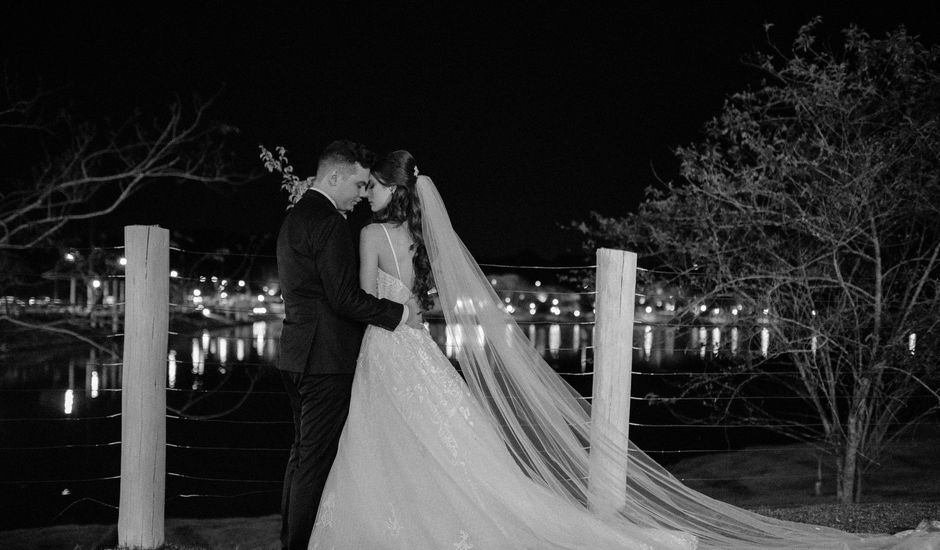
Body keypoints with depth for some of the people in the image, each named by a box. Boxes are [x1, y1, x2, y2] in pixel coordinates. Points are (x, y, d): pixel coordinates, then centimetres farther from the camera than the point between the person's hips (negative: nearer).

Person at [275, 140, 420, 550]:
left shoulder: (294, 217, 16)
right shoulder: (328, 223, -16)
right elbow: (345, 297, -21)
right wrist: (399, 313, -10)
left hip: (297, 355, 10)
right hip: (327, 360, -10)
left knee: (303, 454, 17)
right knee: (317, 459, -4)